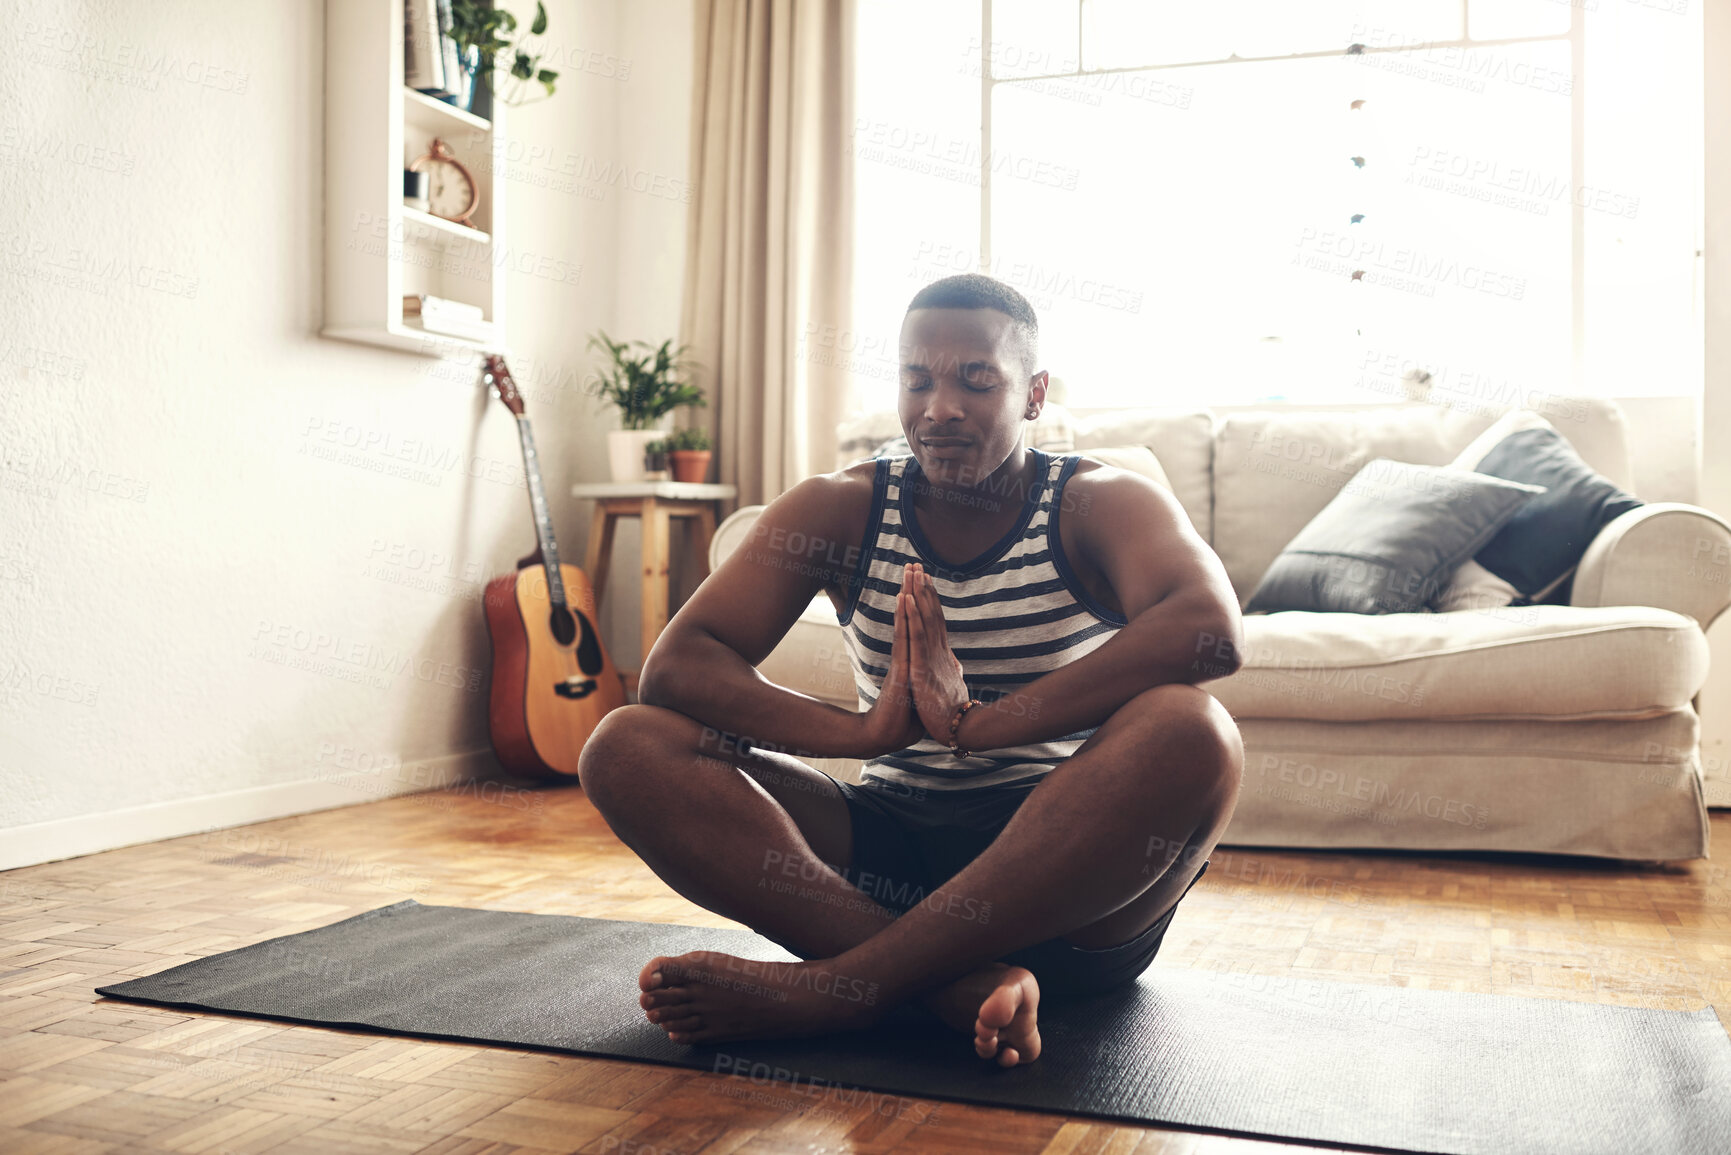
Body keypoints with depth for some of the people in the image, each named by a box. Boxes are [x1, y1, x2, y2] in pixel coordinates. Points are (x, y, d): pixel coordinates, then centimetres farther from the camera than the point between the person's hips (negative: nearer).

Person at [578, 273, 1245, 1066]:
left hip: (1064, 867, -2)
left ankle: (836, 987, -30)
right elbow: (675, 664, -10)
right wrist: (863, 730, -27)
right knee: (626, 749, -16)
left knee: (1192, 733, -34)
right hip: (886, 845, 3)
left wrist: (976, 723, -31)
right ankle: (967, 983, -30)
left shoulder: (1100, 507, -3)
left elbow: (1212, 628, -27)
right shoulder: (840, 510, 3)